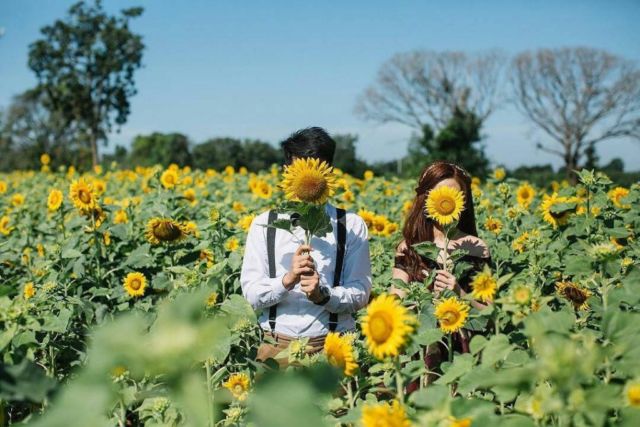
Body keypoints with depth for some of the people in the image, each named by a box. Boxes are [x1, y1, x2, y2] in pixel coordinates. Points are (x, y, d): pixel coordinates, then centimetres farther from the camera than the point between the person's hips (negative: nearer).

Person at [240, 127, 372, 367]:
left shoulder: (352, 226, 5)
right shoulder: (264, 225, 6)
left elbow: (360, 294, 1)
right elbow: (251, 293, 0)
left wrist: (323, 294, -18)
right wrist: (288, 279, -18)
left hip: (333, 346, 0)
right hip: (278, 345, 1)